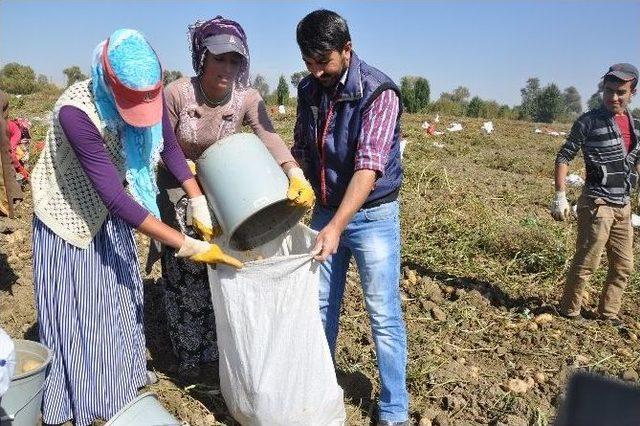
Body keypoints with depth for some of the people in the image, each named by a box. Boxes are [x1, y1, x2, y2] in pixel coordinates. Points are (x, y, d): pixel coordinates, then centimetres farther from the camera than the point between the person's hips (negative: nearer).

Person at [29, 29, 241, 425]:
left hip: (111, 215, 6)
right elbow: (116, 196, -39)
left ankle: (119, 390, 39)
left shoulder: (149, 96, -20)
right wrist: (189, 246, -39)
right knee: (76, 314, 4)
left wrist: (201, 206, -14)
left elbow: (170, 148, -4)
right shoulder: (76, 111, -37)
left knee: (120, 302, 17)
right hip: (69, 217, -5)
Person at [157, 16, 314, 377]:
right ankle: (189, 357, 24)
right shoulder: (177, 93, -20)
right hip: (179, 191, -1)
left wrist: (296, 174, -51)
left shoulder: (247, 98, -17)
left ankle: (218, 349, 29)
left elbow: (270, 138, -34)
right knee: (184, 273, 5)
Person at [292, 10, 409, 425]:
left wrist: (336, 227, -35)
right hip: (325, 211, 6)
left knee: (384, 315, 2)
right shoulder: (309, 89, 2)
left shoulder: (378, 92, -18)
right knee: (321, 304, 15)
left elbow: (368, 166, -28)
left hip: (372, 215, -5)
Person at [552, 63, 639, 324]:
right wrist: (560, 197, -16)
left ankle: (608, 313, 27)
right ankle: (569, 312, 14)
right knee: (586, 263, -2)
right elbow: (563, 157, -8)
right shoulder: (589, 121, -8)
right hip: (597, 205, -7)